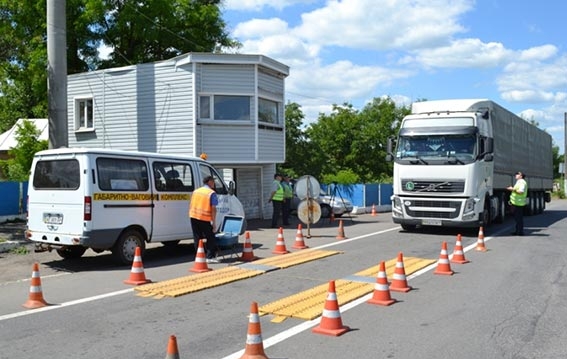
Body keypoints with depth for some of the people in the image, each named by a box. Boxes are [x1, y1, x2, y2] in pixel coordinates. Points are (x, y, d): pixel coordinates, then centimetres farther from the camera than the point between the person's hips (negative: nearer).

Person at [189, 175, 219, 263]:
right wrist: (214, 223, -9)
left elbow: (190, 205, 15)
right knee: (210, 238, 5)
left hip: (193, 217, 6)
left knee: (198, 238, 13)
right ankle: (210, 257, 3)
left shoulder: (196, 191, 15)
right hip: (205, 219, -6)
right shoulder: (212, 193, -5)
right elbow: (213, 209, -10)